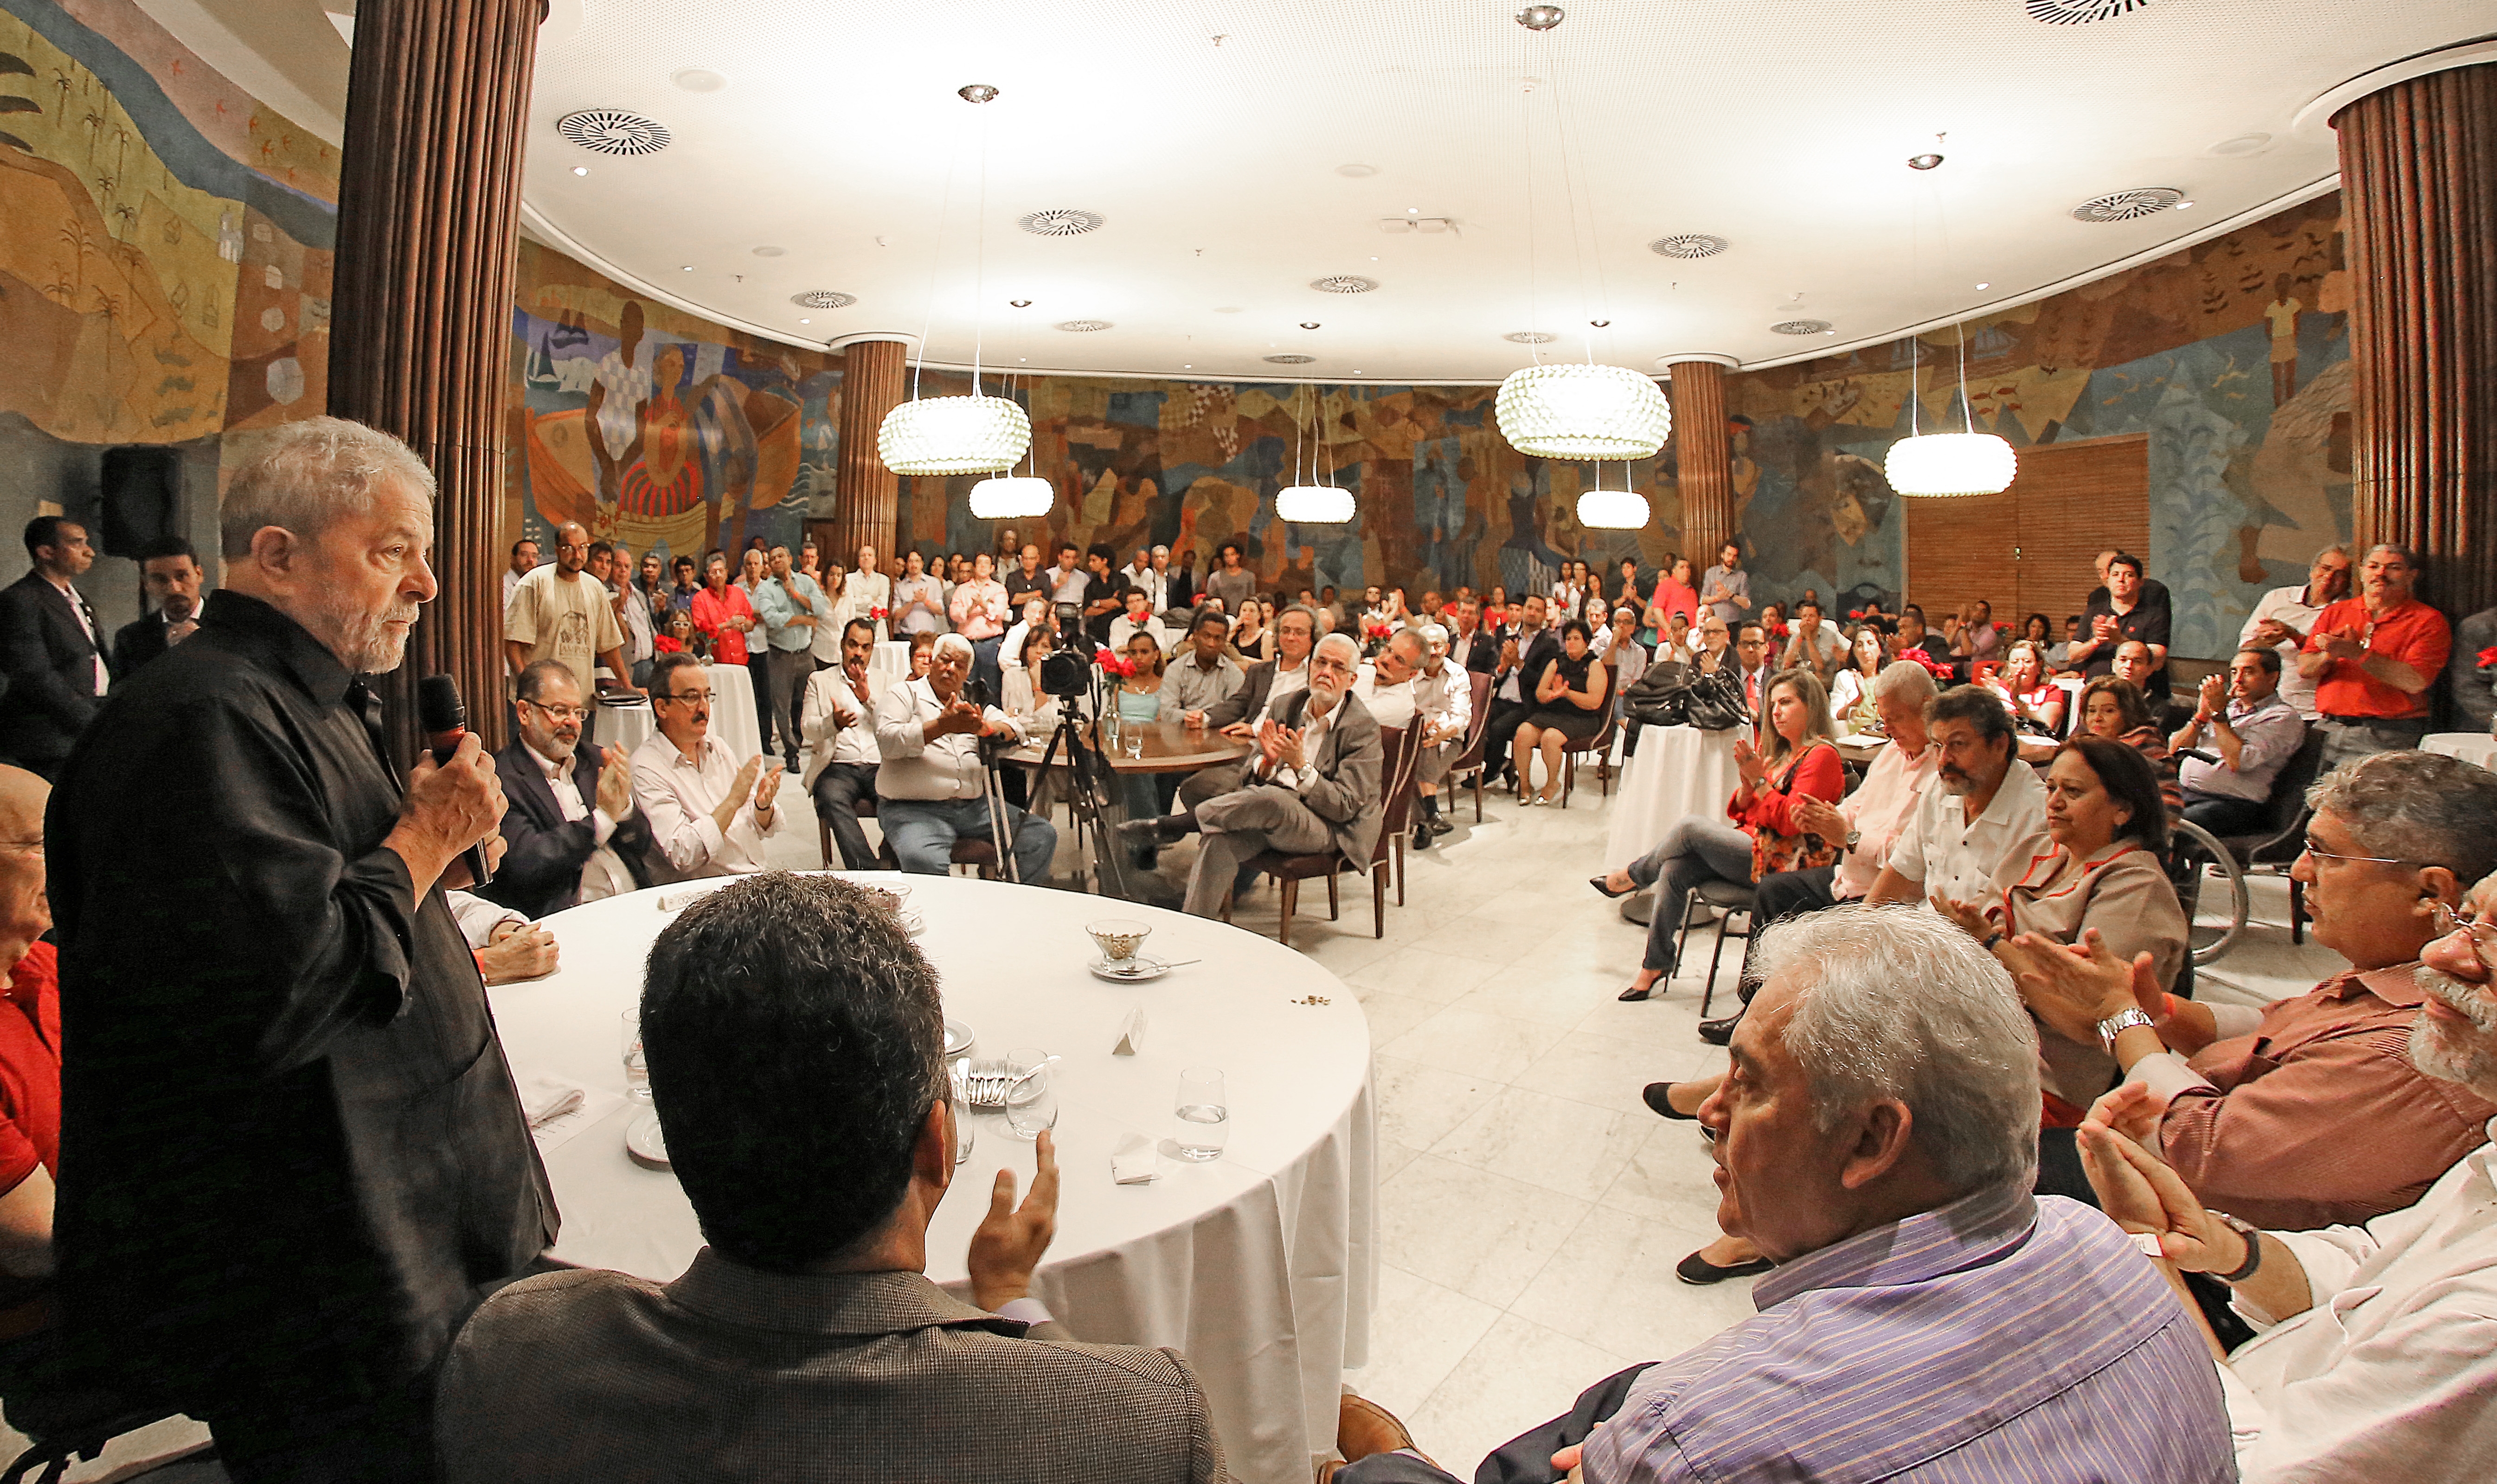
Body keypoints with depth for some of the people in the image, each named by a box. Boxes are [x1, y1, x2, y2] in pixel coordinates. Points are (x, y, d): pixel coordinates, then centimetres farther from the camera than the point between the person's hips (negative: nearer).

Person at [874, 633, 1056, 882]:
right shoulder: (904, 694, 8)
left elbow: (1015, 733, 8)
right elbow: (888, 741, -10)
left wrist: (983, 728, -15)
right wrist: (941, 726, -21)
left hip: (975, 806, 5)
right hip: (913, 809, -5)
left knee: (1043, 835, -7)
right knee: (925, 861, -36)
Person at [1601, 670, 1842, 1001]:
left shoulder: (1822, 755, -9)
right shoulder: (1781, 752, 18)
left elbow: (1791, 823, -20)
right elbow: (1740, 814, 13)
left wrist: (1759, 779, -17)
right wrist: (1748, 779, -5)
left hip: (1778, 863, -8)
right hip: (1752, 847, 8)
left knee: (1690, 826, -17)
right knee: (1675, 870, -14)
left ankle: (1634, 876, 9)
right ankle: (1655, 963, -5)